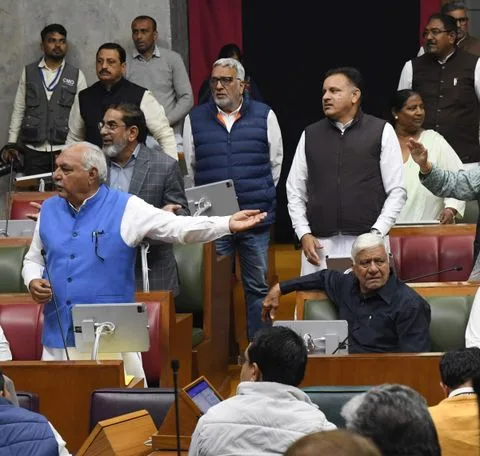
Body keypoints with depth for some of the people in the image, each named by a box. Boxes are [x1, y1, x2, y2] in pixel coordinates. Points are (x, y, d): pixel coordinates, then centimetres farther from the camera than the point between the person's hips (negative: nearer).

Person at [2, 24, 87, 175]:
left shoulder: (77, 75, 5)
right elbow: (19, 109, 9)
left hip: (65, 150, -1)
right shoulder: (28, 72, 8)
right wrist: (12, 144, 4)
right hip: (33, 151, 1)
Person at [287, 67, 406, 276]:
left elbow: (396, 191, 3)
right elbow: (295, 190, 14)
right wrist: (304, 234, 2)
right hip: (319, 244, 2)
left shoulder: (381, 131, 5)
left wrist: (376, 233, -8)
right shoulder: (310, 135, 13)